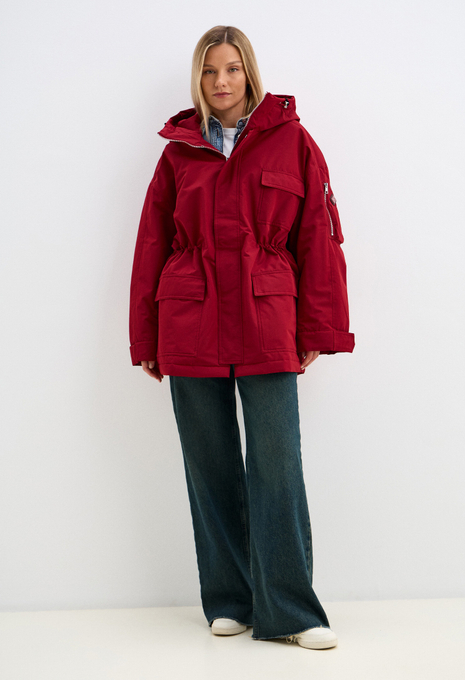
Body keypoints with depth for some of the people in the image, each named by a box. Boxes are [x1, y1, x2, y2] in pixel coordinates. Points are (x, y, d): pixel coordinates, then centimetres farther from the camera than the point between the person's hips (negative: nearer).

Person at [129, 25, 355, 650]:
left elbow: (318, 237, 4)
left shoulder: (292, 142, 6)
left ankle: (290, 610, 7)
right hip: (189, 326, 2)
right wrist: (145, 341, 10)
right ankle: (229, 603, 21)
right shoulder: (178, 151, 10)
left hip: (267, 323, -2)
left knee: (278, 464, -5)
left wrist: (316, 332, -1)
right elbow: (151, 247, 11)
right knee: (210, 468, 7)